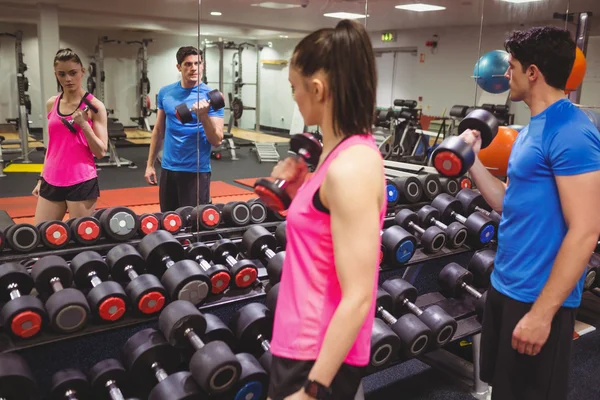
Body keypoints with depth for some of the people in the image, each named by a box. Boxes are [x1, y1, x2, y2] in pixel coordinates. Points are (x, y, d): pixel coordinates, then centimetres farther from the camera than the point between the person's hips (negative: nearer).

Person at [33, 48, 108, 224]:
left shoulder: (94, 105, -6)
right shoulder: (51, 104, 9)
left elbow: (101, 152, -8)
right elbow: (52, 145, 18)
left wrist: (83, 124, -20)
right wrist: (41, 178, 19)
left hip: (82, 183, -5)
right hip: (51, 182, 5)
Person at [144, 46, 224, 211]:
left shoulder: (210, 96, -9)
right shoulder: (165, 92, 5)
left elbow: (217, 141, -12)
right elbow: (159, 130, 13)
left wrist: (204, 116, -28)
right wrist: (150, 164, 11)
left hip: (196, 170, -4)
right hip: (168, 168, 5)